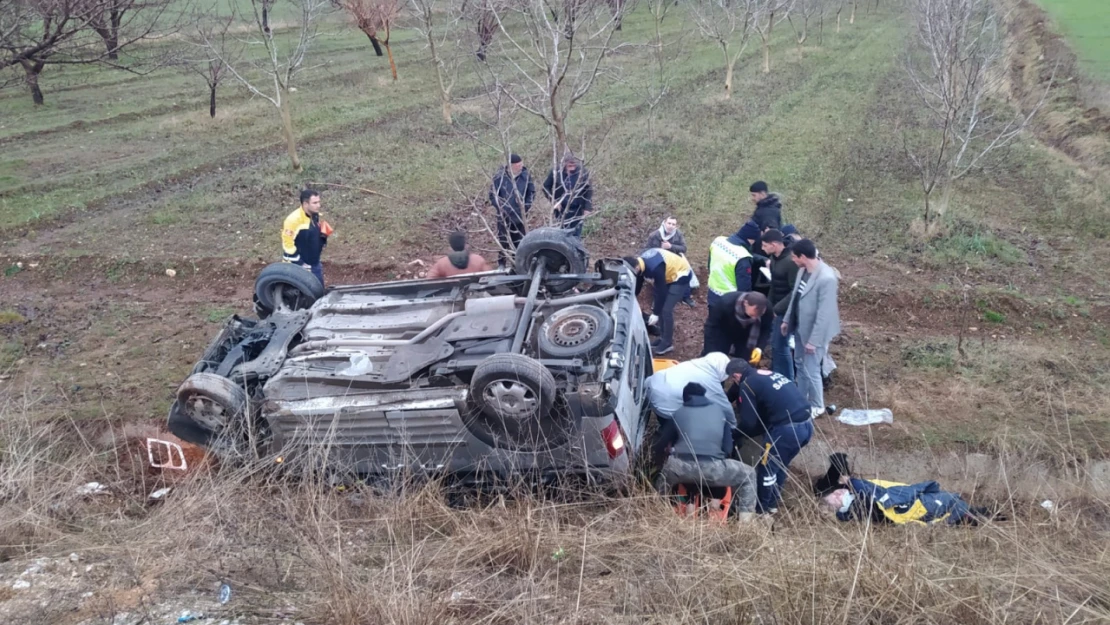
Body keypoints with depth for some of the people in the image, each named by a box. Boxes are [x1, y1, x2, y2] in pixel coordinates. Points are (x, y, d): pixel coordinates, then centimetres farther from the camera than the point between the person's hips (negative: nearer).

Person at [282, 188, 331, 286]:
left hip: (315, 265, 8)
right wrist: (300, 264, -18)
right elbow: (288, 245, -20)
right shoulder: (294, 219, -20)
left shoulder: (315, 217, 6)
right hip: (299, 267, -8)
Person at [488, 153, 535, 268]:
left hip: (520, 216, 2)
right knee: (504, 242, 7)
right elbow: (493, 195, -7)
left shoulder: (526, 175, -9)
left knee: (519, 242, 12)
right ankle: (502, 264, 23)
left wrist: (526, 207, -4)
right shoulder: (499, 177, -16)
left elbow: (532, 192, 5)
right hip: (504, 217, -2)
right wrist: (502, 209, -12)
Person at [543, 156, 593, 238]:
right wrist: (554, 201, -8)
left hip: (577, 210, 0)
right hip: (561, 209, 1)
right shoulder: (556, 172, -10)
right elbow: (546, 187, 2)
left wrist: (588, 208, -9)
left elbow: (589, 191, -4)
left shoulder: (582, 173, -10)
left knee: (576, 235, 6)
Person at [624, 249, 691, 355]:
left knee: (666, 310, -11)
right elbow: (637, 286, 4)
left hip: (680, 275, -9)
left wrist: (655, 313, -23)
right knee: (660, 308, 8)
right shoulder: (640, 262, -10)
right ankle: (663, 338, 21)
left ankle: (667, 343, 1)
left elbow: (661, 291, -28)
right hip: (669, 274, 9)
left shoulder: (655, 268, -37)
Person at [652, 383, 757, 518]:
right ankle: (745, 521, 10)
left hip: (680, 467, 2)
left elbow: (658, 449, 27)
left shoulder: (678, 414, 22)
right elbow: (728, 448, 22)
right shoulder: (721, 411, 23)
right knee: (749, 475, 24)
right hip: (712, 468, -2)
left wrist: (664, 459, 50)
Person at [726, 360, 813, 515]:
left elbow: (748, 423, -3)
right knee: (781, 465, 26)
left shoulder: (746, 385, -1)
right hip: (807, 424, 8)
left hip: (787, 429, -8)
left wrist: (737, 433, 17)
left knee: (767, 468, 12)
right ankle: (772, 503, 37)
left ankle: (762, 508, 25)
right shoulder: (769, 374, 23)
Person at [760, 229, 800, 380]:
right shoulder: (774, 257, 2)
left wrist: (777, 308, -22)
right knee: (775, 343, 18)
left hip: (786, 310, -9)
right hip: (776, 306, 9)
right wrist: (769, 304, 10)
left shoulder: (791, 261, -26)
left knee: (780, 345, -2)